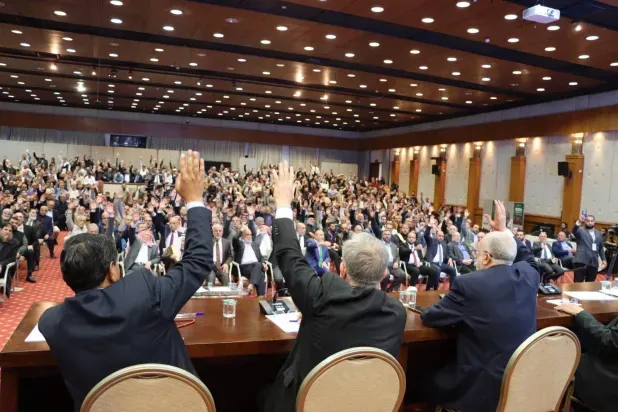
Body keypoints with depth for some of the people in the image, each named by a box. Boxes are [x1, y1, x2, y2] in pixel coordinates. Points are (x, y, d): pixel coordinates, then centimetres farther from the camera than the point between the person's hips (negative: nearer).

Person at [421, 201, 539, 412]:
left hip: (484, 389, -7)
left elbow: (430, 317, -9)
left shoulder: (468, 283, -19)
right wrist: (504, 230, 23)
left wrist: (427, 310, 12)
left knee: (430, 383, 15)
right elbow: (528, 257, 25)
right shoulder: (528, 275, -1)